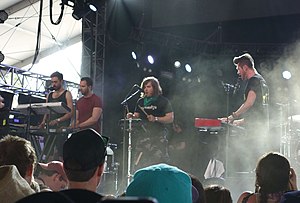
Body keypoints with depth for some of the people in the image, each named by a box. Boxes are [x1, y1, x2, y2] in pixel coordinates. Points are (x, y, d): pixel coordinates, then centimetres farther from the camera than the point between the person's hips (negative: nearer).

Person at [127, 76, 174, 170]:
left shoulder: (163, 101, -1)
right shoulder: (141, 102, 14)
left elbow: (170, 118, -7)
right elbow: (137, 115, 20)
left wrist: (156, 119, -20)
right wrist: (132, 116, -4)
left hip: (159, 137, -4)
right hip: (144, 135, 4)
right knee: (138, 164, -2)